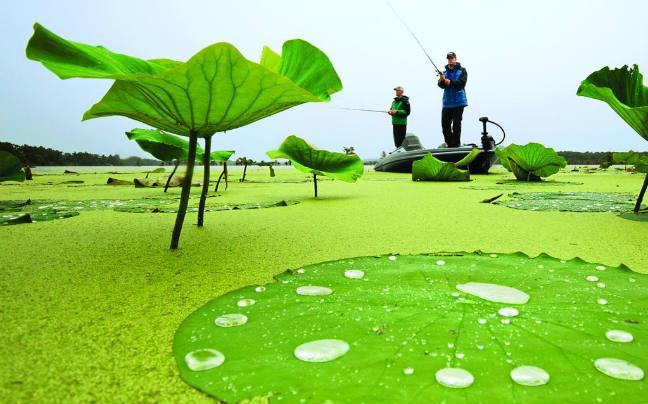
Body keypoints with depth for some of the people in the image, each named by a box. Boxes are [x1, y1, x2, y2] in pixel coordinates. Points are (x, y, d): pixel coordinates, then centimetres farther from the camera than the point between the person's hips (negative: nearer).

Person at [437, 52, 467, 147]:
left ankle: (456, 144, 0)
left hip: (458, 103, -3)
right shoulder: (445, 72, 13)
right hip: (447, 103, 4)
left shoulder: (462, 70, 5)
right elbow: (441, 85, -1)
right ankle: (449, 144, 13)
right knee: (445, 124, 1)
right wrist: (441, 81, -22)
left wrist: (450, 82, -19)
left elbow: (462, 82, -10)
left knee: (456, 124, -6)